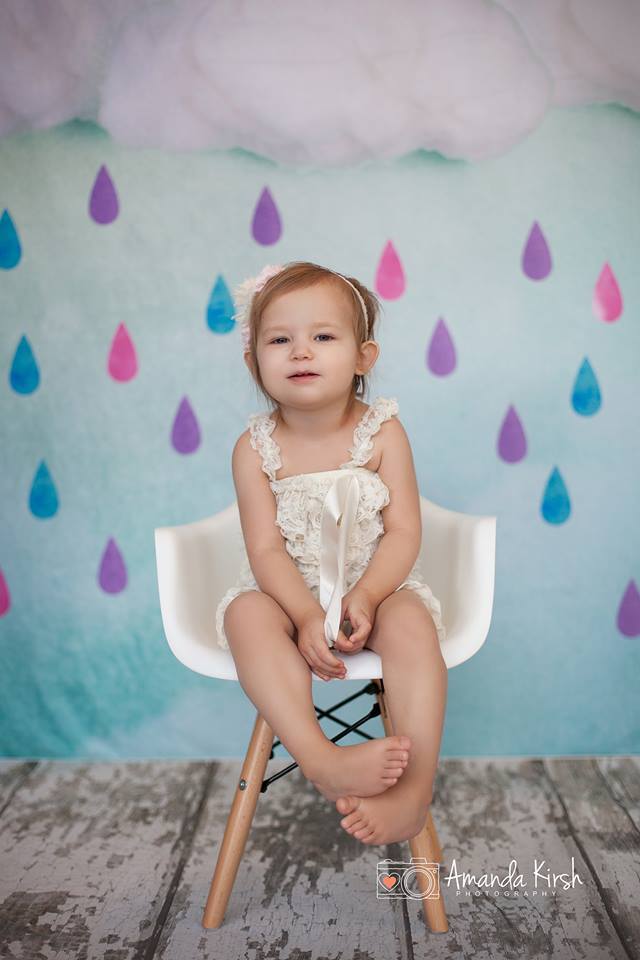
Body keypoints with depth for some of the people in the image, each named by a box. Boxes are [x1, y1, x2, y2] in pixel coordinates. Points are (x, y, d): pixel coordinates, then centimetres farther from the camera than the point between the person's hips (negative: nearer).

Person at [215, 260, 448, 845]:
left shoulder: (382, 432, -7)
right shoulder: (255, 447, -7)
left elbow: (404, 533, -11)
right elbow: (266, 549, -12)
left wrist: (366, 596, -27)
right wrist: (307, 615, -28)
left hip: (375, 584, 0)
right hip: (288, 592, 1)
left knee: (412, 623, -30)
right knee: (247, 615, -29)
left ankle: (414, 790, -30)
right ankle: (323, 761, -38)